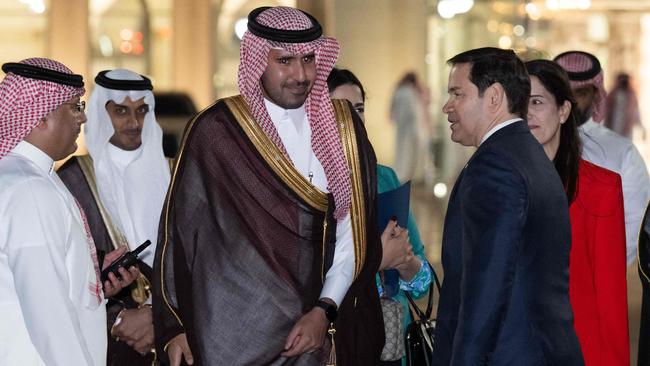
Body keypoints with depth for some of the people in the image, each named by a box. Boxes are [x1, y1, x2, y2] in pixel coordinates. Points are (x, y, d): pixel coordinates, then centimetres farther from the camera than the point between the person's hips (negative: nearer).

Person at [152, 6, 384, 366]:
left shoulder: (343, 127, 2)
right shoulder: (215, 131, -8)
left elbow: (354, 231, 2)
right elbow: (179, 228, -3)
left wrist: (326, 310, -8)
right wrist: (173, 326, -3)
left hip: (309, 332, 3)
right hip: (231, 337, -3)